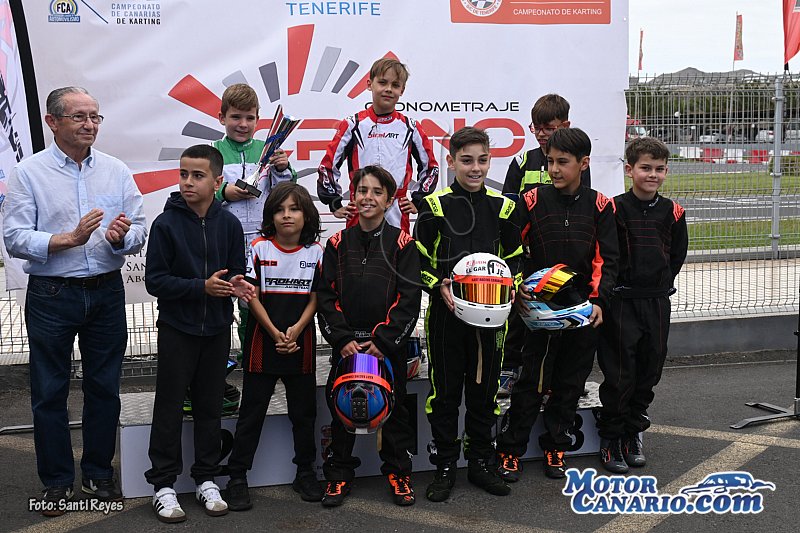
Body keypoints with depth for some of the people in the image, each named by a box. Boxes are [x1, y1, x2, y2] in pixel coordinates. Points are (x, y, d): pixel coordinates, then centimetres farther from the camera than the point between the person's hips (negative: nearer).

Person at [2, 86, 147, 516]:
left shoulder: (117, 171, 5)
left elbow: (140, 231, 2)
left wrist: (121, 238, -19)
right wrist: (68, 239, -22)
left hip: (106, 292, 3)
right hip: (51, 295, -2)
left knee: (104, 387, 11)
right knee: (50, 391, 6)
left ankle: (98, 473, 26)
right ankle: (57, 481, 21)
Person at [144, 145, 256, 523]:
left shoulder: (229, 224, -1)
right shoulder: (166, 224, -9)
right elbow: (155, 280, -11)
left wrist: (237, 284, -15)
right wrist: (202, 287, -21)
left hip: (216, 330, 3)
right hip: (176, 329, -3)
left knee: (209, 406, 11)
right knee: (169, 407, 4)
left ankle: (206, 479, 24)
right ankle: (163, 485, 14)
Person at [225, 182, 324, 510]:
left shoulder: (316, 252, 1)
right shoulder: (259, 248, -3)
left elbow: (316, 298, 0)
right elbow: (252, 296, -5)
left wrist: (295, 331, -14)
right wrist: (275, 333, -13)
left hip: (301, 344, 2)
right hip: (262, 344, -2)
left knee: (304, 411, 12)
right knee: (251, 412, 4)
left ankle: (305, 473, 26)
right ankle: (237, 478, 12)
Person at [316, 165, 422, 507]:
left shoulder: (402, 244, -1)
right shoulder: (338, 244, 5)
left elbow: (409, 298, -6)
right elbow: (326, 295, 2)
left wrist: (384, 340, -13)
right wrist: (342, 338, -9)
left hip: (388, 344, -2)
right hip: (346, 344, 2)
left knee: (393, 405, 7)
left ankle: (398, 472, 21)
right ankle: (339, 474, 20)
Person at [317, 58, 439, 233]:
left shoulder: (410, 127, 8)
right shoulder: (353, 125, 4)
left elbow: (430, 167, 19)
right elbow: (327, 165, 7)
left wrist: (417, 202, 12)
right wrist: (335, 204, 6)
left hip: (398, 219, 1)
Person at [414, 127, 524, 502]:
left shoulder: (502, 207, 7)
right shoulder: (435, 207, -2)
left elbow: (515, 257, 15)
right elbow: (419, 259, 0)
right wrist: (438, 286, -15)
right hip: (445, 312, -2)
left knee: (484, 390, 10)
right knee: (445, 391, 4)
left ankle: (480, 463, 24)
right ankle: (444, 467, 16)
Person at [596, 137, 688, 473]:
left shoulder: (672, 212, 5)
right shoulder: (615, 209, -9)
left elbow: (677, 254, 16)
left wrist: (662, 282, 9)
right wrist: (610, 286, -7)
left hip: (657, 302, 5)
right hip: (621, 303, -4)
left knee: (649, 370, 10)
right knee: (619, 373, -1)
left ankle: (633, 434, 25)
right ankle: (610, 439, 11)